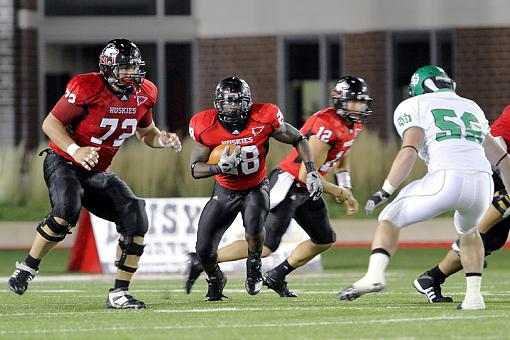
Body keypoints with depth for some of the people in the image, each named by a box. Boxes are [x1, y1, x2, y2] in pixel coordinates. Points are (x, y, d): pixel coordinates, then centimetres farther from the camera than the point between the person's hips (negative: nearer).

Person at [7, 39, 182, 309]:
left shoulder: (142, 95, -1)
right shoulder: (86, 89, -21)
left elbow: (146, 132, 16)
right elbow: (50, 123, -14)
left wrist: (162, 139, -7)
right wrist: (75, 150, -29)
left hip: (98, 173, 6)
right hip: (63, 163, -6)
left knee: (135, 220, -9)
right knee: (67, 211, -34)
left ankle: (119, 293, -2)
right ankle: (27, 269, -15)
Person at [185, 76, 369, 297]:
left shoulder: (353, 126, 5)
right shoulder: (327, 126, -25)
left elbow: (342, 160, 25)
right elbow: (307, 175, -24)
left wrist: (347, 194, 13)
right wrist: (338, 192, -13)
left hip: (305, 192, 10)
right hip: (288, 185, -10)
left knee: (325, 241, 12)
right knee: (265, 247, -12)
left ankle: (276, 277, 23)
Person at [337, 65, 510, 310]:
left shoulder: (413, 107, 16)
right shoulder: (471, 108, 32)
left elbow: (409, 152, -2)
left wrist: (385, 191, -1)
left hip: (446, 179, -5)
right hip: (482, 183, 5)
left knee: (390, 218, 14)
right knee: (468, 231, 35)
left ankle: (374, 275, -9)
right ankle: (473, 295, 21)